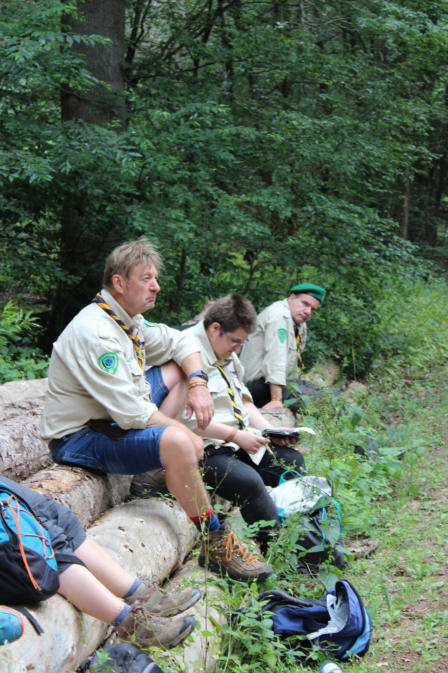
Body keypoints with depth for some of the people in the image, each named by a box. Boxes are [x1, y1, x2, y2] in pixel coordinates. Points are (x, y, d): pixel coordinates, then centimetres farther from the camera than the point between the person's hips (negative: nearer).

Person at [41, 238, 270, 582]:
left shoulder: (128, 319, 5)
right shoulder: (95, 332, -26)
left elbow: (180, 342, 18)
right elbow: (131, 413, -28)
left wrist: (198, 384, -3)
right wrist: (189, 434, -16)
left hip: (117, 419, 11)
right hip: (80, 438, -11)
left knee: (179, 369, 13)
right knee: (179, 442, -33)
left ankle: (170, 473, 5)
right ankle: (215, 540, -16)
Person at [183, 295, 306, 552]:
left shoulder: (229, 357, 18)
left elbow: (244, 402, 25)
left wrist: (270, 430, 7)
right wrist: (235, 435, -20)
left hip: (240, 442, 11)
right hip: (207, 449, -11)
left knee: (292, 461, 6)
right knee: (247, 481, -33)